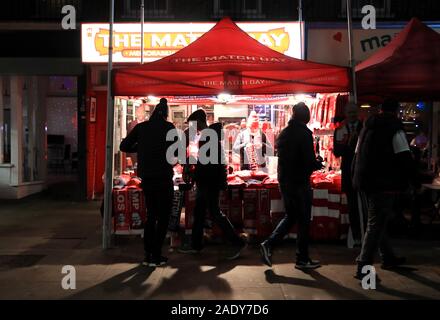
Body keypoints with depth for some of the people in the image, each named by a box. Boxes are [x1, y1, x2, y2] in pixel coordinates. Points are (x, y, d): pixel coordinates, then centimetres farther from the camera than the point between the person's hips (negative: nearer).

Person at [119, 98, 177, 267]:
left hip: (146, 178, 4)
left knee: (151, 216, 16)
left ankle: (148, 255, 16)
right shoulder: (168, 127, -6)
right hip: (163, 178, -4)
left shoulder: (141, 127, 5)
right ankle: (156, 256, 4)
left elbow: (123, 146, 7)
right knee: (163, 217, 5)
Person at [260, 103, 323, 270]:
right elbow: (309, 161, -18)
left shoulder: (283, 133, 9)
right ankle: (302, 259, 12)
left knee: (290, 216, 18)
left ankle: (268, 244, 4)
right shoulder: (304, 133, -13)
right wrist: (319, 164, 4)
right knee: (303, 220, 4)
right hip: (300, 182, -7)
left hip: (284, 181, 7)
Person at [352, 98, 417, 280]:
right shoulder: (394, 129, -9)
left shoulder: (368, 127, 14)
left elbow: (358, 155, 19)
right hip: (384, 184, -8)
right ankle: (364, 268, -6)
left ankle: (388, 258, 33)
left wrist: (357, 178, 24)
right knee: (376, 225, -5)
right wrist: (413, 179, -2)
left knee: (378, 222, 20)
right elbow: (405, 158, -14)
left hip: (365, 183, 8)